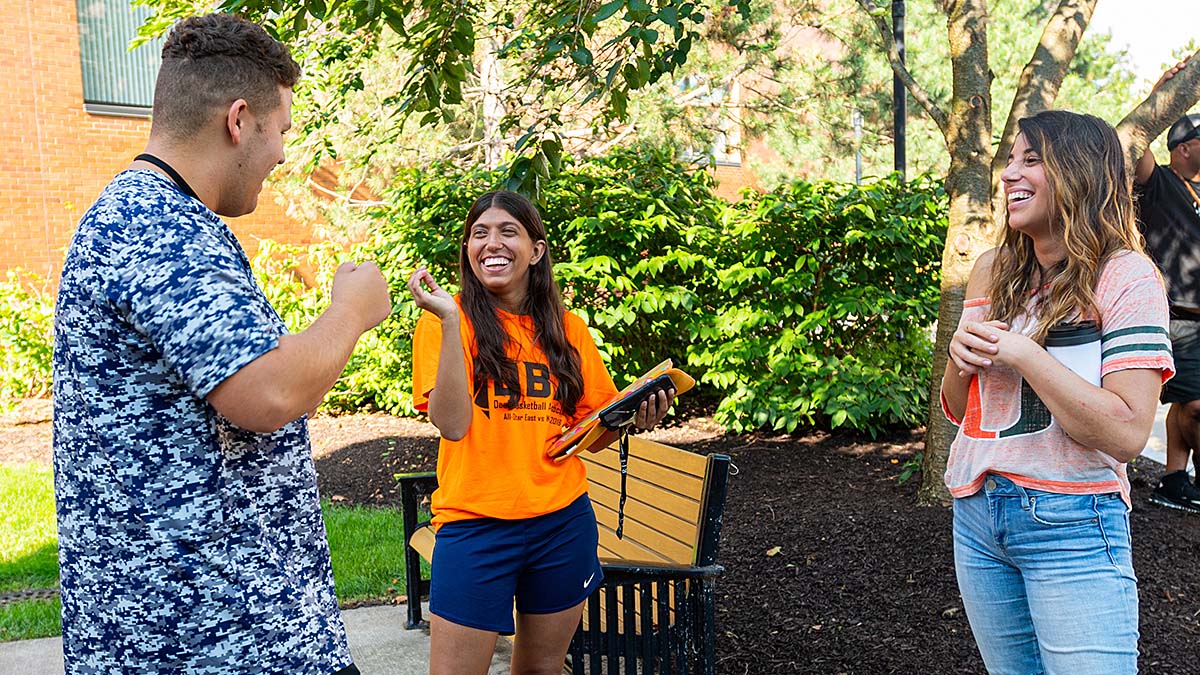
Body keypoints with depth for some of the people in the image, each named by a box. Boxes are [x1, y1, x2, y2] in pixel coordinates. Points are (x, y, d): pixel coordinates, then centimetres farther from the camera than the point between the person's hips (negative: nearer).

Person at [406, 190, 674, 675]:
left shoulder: (567, 328, 7)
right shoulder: (445, 320, -3)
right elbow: (452, 424, -16)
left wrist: (636, 415, -7)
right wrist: (449, 322, -22)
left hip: (563, 521, 4)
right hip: (476, 525, -3)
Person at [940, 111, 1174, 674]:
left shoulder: (1125, 277, -11)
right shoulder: (992, 271, 7)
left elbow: (1127, 433, -20)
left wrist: (1021, 353, -21)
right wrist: (960, 357, -8)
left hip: (1072, 526, -6)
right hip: (976, 514, 6)